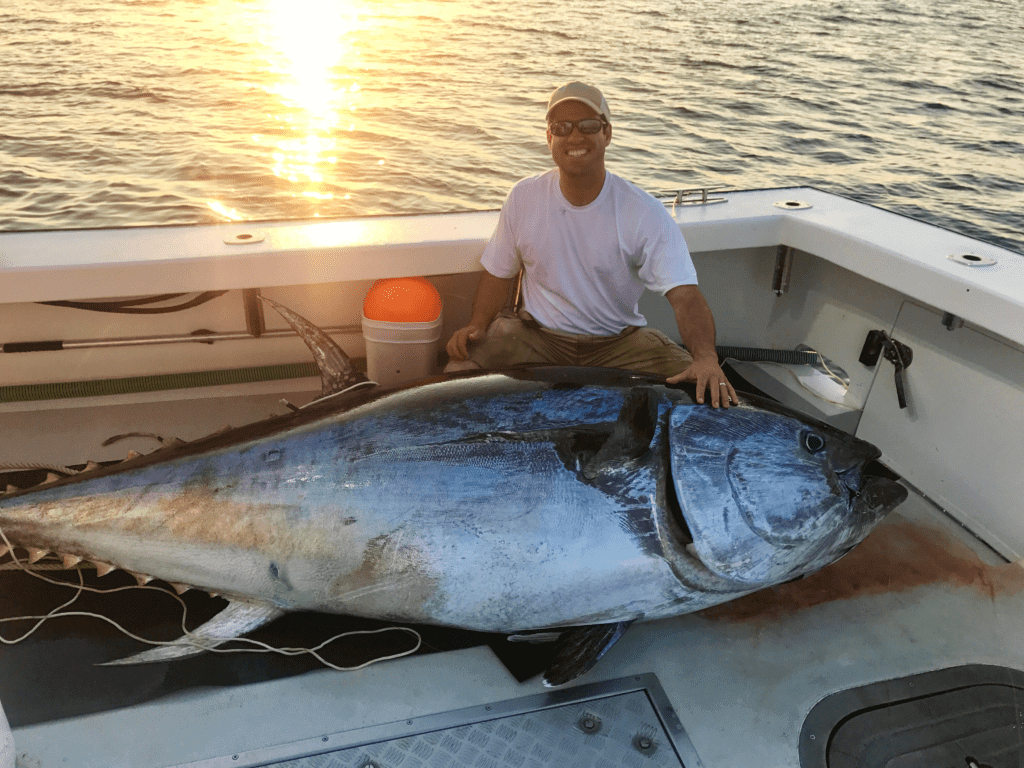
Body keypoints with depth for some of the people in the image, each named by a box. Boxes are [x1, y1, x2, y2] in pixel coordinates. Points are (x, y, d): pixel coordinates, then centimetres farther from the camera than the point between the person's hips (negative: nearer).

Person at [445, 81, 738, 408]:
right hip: (536, 334, 1)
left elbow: (685, 294, -21)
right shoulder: (523, 197, -3)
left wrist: (706, 357, -40)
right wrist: (478, 325, -11)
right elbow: (499, 273, 8)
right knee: (462, 366, -23)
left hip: (619, 340, -1)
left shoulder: (645, 212, -12)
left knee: (693, 383, -22)